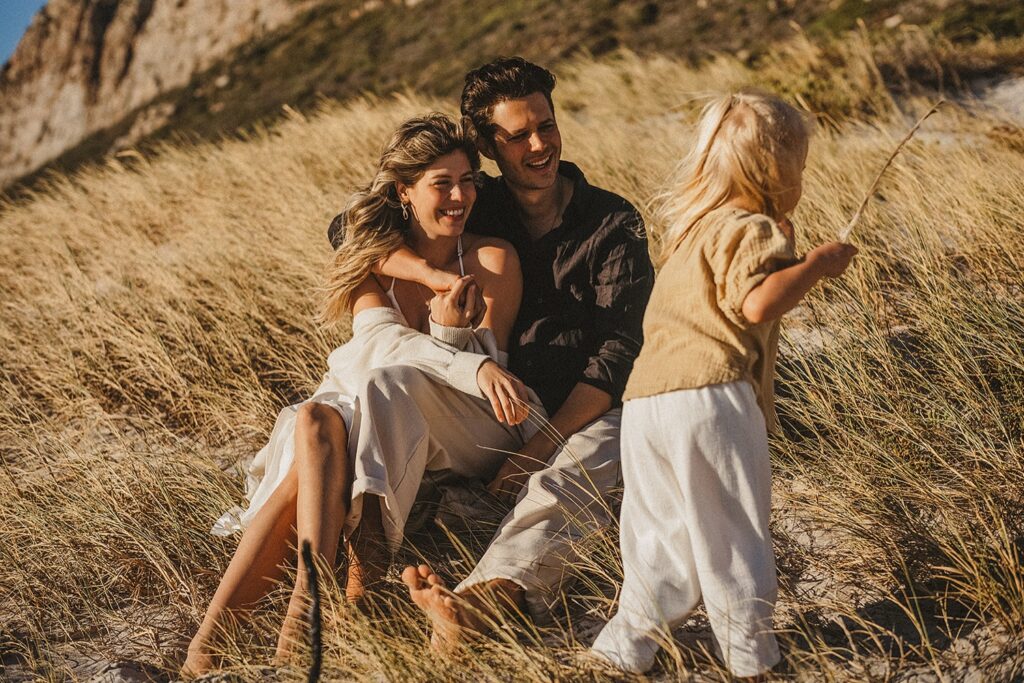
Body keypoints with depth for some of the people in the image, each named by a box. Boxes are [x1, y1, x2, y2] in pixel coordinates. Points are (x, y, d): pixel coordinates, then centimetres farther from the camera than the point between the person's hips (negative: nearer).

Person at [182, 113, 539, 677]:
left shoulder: (492, 260, -1)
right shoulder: (372, 259, 7)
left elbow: (488, 362, 1)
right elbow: (378, 339, -13)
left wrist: (452, 329, -20)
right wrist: (473, 369, -30)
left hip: (469, 437, -2)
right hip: (370, 422, 3)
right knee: (315, 422, -31)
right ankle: (209, 637, -40)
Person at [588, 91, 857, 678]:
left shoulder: (695, 225, 24)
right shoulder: (751, 230, -4)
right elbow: (758, 303, -21)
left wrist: (780, 241, 32)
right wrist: (818, 262, -10)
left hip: (645, 402, 8)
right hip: (711, 399, -7)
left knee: (660, 530, 17)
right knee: (732, 531, 5)